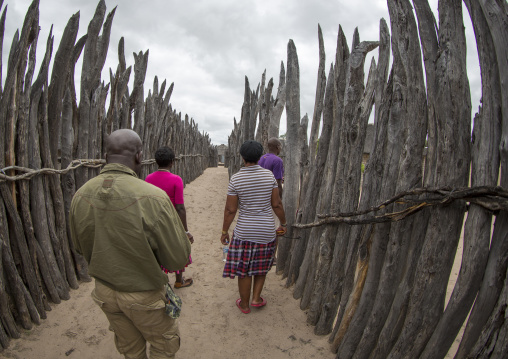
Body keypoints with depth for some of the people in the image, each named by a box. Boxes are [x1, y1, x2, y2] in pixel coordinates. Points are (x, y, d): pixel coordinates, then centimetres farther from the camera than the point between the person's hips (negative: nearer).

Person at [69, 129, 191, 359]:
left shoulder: (80, 196, -12)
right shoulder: (153, 198, -30)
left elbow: (81, 248, 5)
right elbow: (178, 259, -21)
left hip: (105, 291, 5)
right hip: (144, 295, -4)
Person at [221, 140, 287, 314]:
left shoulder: (235, 179, -14)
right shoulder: (269, 175, -8)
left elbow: (230, 210, -11)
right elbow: (277, 204, -5)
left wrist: (224, 231, 1)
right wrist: (283, 224, 9)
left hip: (244, 231, -2)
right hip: (266, 231, 2)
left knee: (244, 269, 15)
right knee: (261, 265, 26)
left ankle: (244, 305, 30)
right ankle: (256, 298, 26)